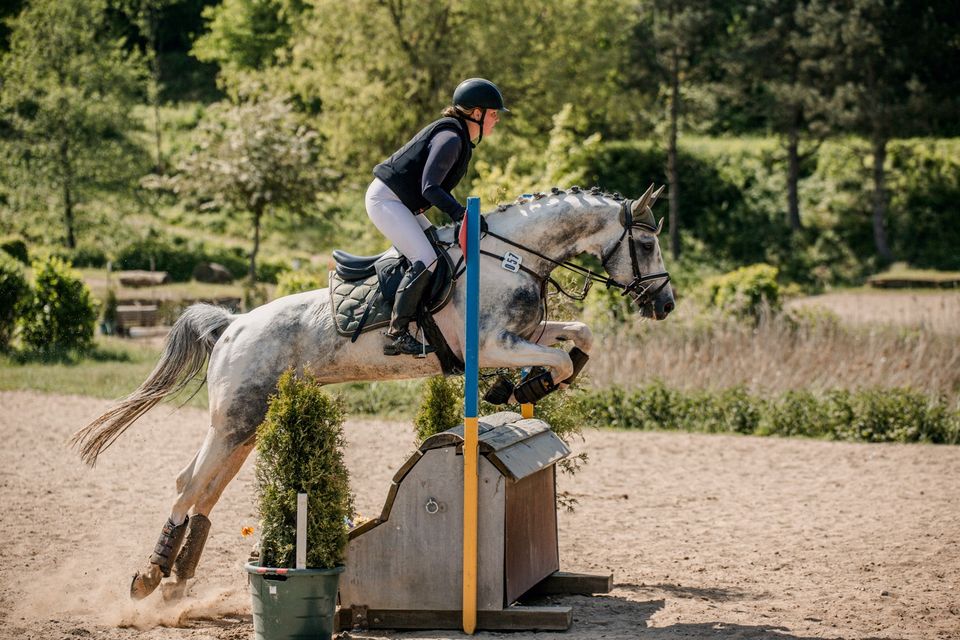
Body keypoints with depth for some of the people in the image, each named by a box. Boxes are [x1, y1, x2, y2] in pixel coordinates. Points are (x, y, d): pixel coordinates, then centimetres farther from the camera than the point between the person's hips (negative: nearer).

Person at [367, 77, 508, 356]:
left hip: (404, 203, 11)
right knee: (427, 260, -20)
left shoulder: (459, 138, 13)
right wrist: (461, 214, -31)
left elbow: (434, 187, 17)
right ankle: (397, 334, -20)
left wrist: (459, 214, 9)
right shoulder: (451, 139, -19)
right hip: (385, 200, -11)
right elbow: (430, 188, -25)